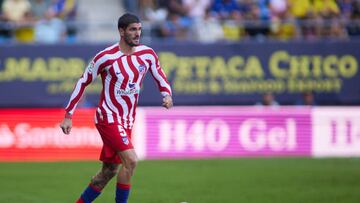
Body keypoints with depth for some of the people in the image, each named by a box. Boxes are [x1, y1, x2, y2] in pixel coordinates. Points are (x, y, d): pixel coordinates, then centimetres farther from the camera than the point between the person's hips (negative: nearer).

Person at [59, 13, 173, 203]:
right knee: (131, 160, -21)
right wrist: (68, 116, -6)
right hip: (108, 118, -6)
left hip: (127, 122, 6)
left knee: (109, 171, 11)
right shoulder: (105, 57, -14)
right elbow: (83, 82, -5)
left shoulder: (147, 54, 0)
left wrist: (167, 95, -10)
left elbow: (160, 77, 14)